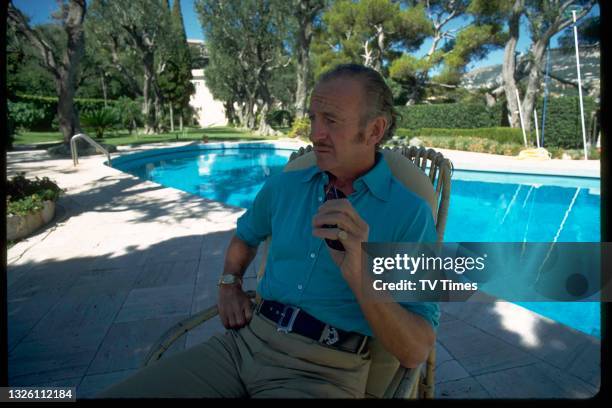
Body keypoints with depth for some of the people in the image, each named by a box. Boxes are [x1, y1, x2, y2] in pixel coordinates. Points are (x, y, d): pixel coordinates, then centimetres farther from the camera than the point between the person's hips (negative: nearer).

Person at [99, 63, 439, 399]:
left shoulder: (410, 213, -8)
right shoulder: (283, 186, 7)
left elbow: (416, 351, -12)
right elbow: (245, 235, 29)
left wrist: (360, 275, -27)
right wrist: (229, 284, 12)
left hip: (324, 370, -4)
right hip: (244, 340, 5)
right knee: (116, 393, -7)